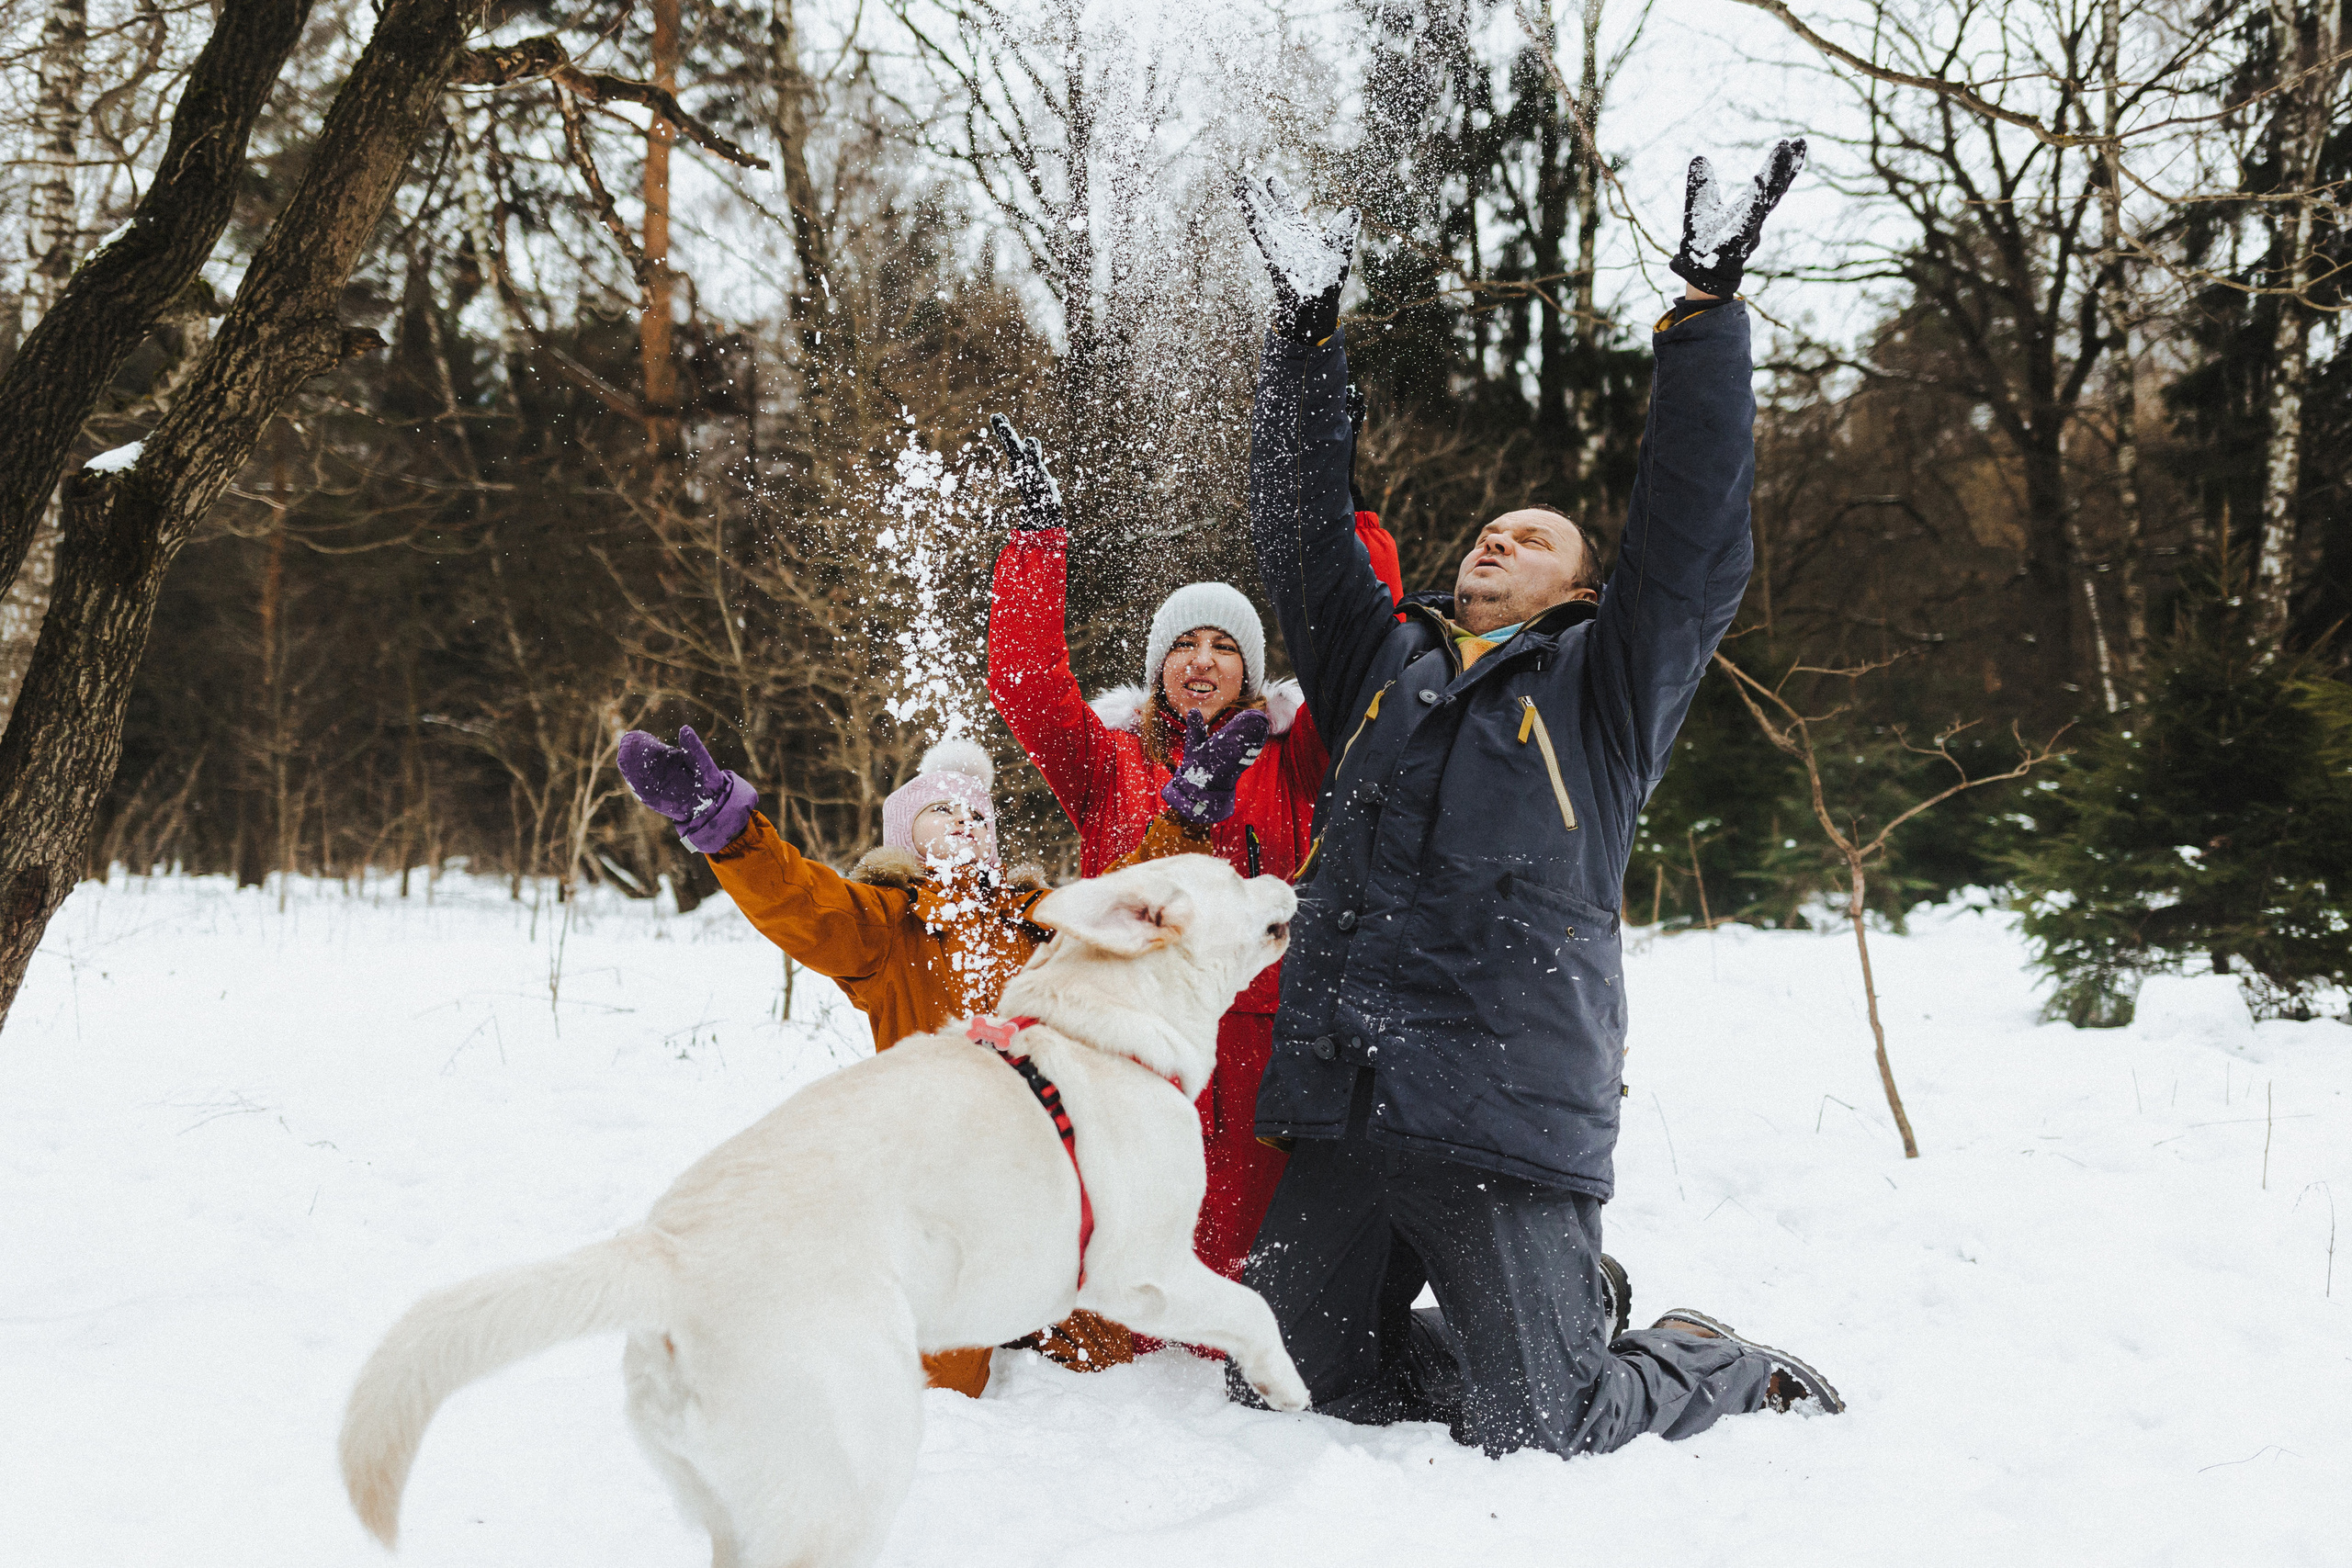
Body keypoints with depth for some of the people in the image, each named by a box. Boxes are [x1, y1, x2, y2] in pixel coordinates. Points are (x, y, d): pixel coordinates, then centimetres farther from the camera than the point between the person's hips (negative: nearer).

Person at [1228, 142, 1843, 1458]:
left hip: (1513, 1113, -5)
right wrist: (1309, 333, 13)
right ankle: (1560, 1335, 31)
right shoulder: (1383, 667, 21)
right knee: (1292, 1376, 10)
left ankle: (1721, 1366, 27)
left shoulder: (1606, 691, 10)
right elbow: (1305, 529, 19)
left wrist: (1710, 303, -4)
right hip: (1343, 1108, 5)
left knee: (1543, 1428, -5)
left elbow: (1694, 534, 0)